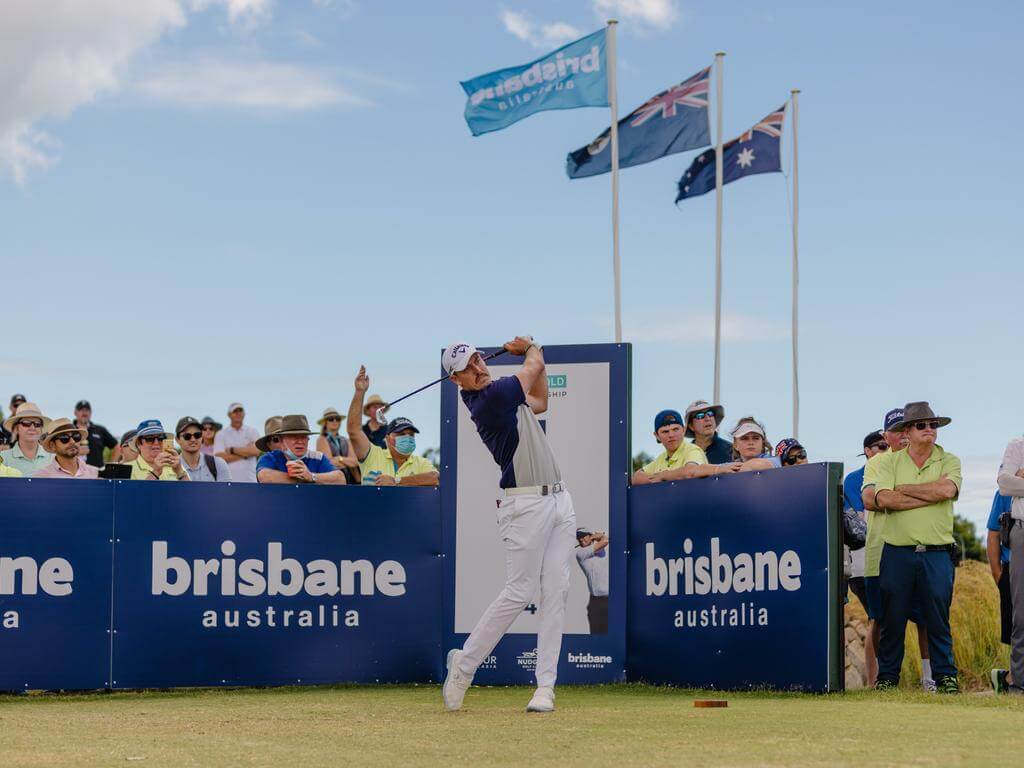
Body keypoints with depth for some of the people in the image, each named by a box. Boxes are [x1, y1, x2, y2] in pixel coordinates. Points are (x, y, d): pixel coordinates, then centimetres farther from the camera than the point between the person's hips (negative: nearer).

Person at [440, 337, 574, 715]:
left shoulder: (501, 393, 13)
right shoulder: (489, 398, -14)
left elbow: (540, 403, 30)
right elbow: (535, 366, 2)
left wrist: (529, 350, 23)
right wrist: (531, 349, 24)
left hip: (559, 500, 8)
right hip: (526, 505, -8)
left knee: (556, 591, 1)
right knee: (519, 593, -9)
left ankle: (545, 686, 0)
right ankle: (464, 663, 9)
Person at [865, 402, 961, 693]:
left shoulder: (949, 461, 6)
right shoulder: (889, 461, 5)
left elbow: (947, 489, -15)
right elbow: (883, 499, -11)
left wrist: (903, 488, -8)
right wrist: (930, 497, -10)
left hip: (937, 554, 0)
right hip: (897, 552, 0)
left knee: (938, 619, 1)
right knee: (892, 618, 4)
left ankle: (945, 675, 9)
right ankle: (887, 676, 12)